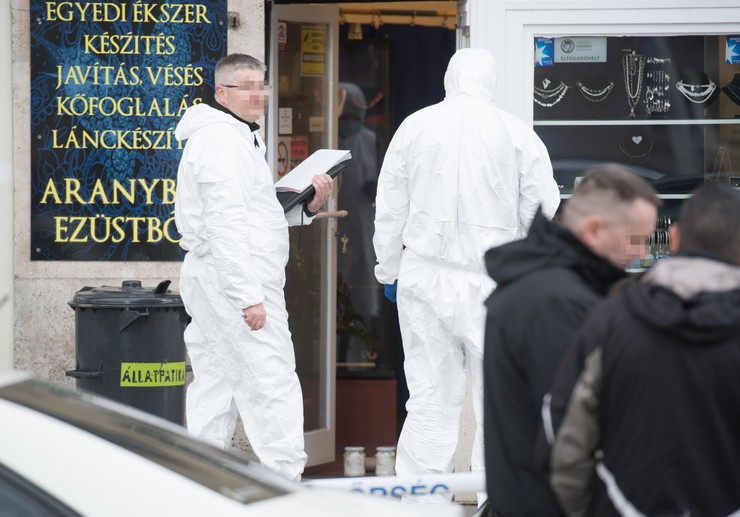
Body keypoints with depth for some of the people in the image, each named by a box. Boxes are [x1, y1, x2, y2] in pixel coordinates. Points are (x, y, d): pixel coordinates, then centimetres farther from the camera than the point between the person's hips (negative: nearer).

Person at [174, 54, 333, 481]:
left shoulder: (239, 137, 21)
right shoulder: (224, 140, -13)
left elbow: (251, 213, 25)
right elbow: (226, 224, -21)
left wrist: (305, 208, 8)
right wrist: (249, 297, -25)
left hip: (208, 282, 11)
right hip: (233, 282, -11)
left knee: (215, 389, 11)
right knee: (272, 386, -10)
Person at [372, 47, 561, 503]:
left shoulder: (414, 127, 2)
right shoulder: (517, 133, -4)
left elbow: (389, 210, 8)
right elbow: (544, 210, 0)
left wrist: (389, 271, 19)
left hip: (425, 278, 2)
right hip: (494, 281, -2)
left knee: (430, 397, 6)